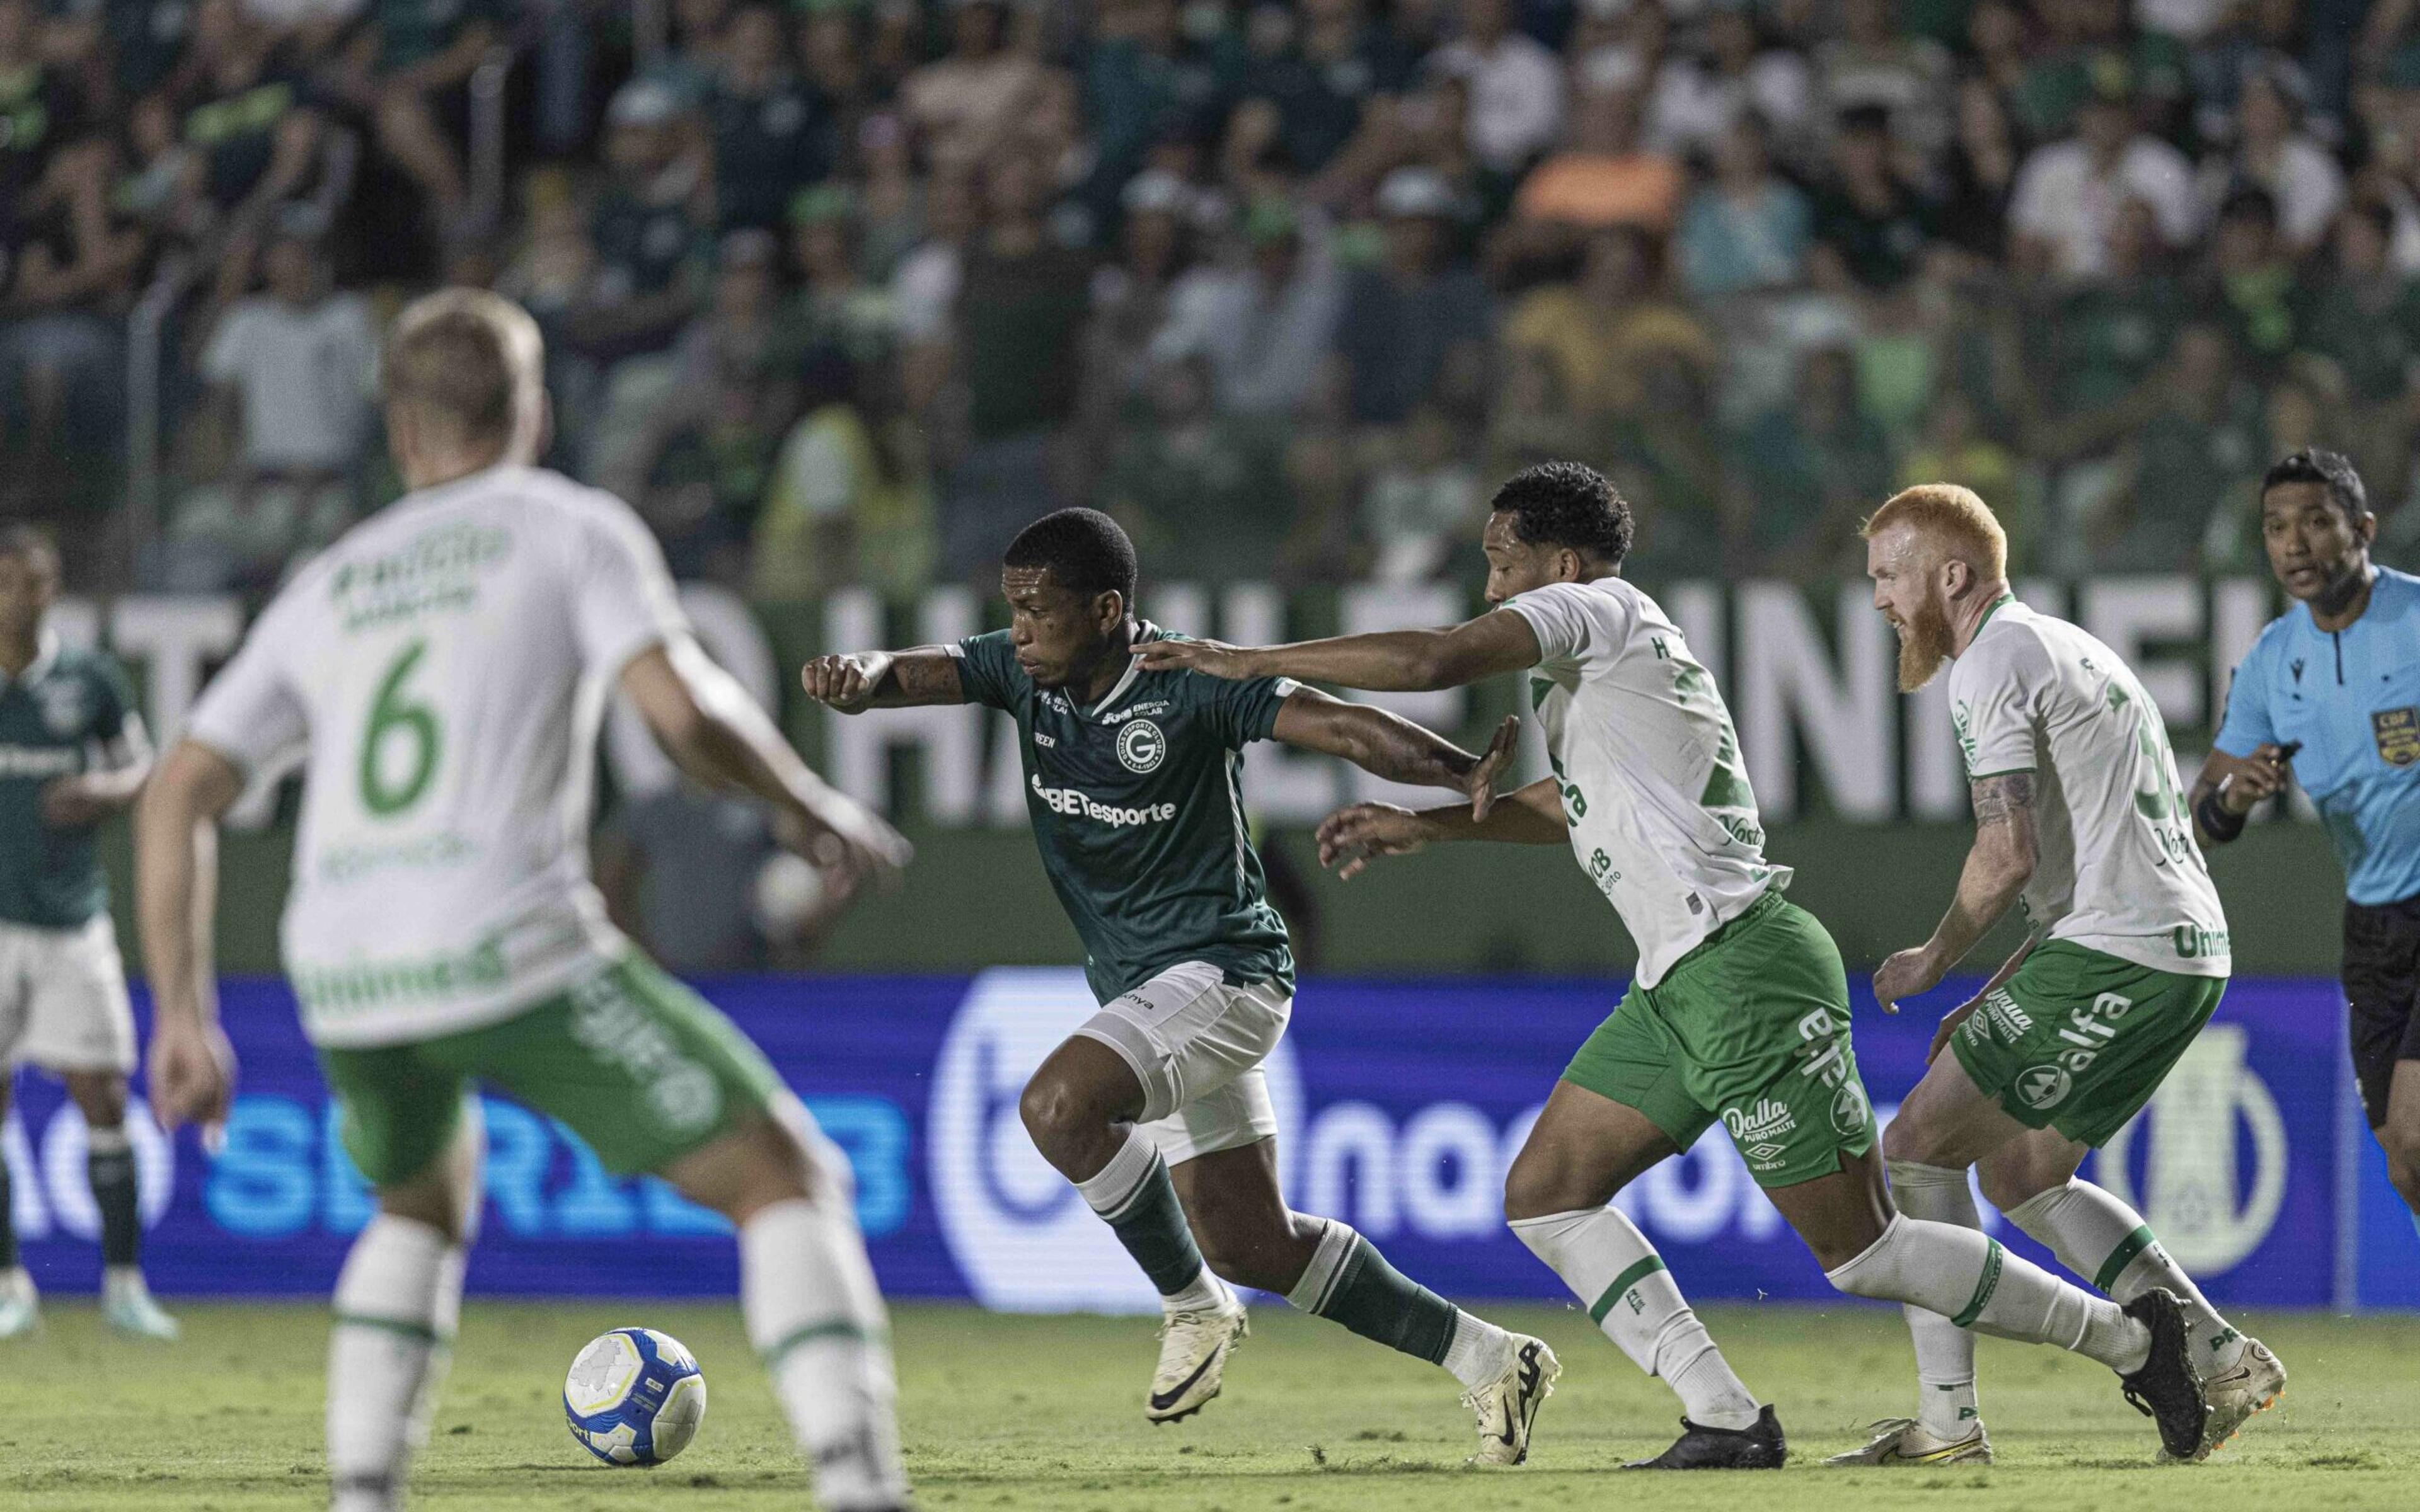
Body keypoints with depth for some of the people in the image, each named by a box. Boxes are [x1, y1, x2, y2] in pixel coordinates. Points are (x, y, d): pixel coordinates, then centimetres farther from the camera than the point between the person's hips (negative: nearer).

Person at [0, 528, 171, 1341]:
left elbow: (142, 771, 11)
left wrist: (100, 792, -10)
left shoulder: (89, 680, 2)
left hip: (72, 918, 1)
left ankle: (123, 1283, 8)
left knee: (103, 1098, -1)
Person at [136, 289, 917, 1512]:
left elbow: (176, 797, 17)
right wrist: (819, 812, 8)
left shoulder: (327, 586, 23)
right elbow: (683, 713, -7)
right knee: (786, 1178, 3)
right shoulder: (569, 530, 10)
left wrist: (183, 1018, 20)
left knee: (423, 1203, 34)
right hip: (514, 951, -5)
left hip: (341, 982, 5)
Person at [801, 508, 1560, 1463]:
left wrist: (1463, 774, -39)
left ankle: (1193, 1307, -9)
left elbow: (1344, 728, -22)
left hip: (1221, 970, -8)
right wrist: (859, 677, -36)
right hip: (1145, 989, 8)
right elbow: (912, 673, -11)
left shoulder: (1192, 686, -17)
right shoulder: (1024, 671, 0)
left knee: (1059, 1104, -30)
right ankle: (1487, 1361, 20)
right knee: (1249, 1245, 9)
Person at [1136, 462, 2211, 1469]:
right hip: (1679, 985, 10)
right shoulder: (1589, 671, 21)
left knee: (1862, 1250, -8)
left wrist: (1249, 663, -11)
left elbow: (1430, 660, -20)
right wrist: (1421, 827, 34)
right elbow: (1571, 804, 38)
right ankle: (1727, 1422, -1)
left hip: (1744, 965, -10)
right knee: (1544, 1195, 5)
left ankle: (2127, 1337, 5)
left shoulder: (1598, 611, -7)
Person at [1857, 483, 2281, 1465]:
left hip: (2113, 957, -10)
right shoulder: (2066, 649, 24)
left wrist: (1934, 962, -2)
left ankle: (1947, 1419, -9)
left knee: (1918, 1146, -5)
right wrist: (2001, 996, 23)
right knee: (2018, 1172, 19)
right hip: (2189, 951, 10)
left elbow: (2009, 852, -18)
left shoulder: (1992, 663, -8)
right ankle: (2222, 1358, 13)